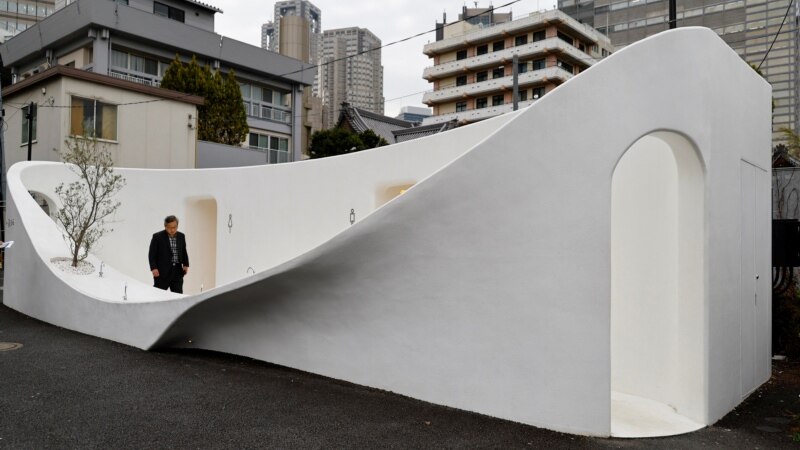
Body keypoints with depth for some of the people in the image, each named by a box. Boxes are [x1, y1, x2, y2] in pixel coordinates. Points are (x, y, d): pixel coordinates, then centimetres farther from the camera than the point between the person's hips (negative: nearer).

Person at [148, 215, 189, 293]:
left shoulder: (181, 236, 9)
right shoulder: (157, 237, -5)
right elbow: (152, 254, -4)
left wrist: (186, 264, 3)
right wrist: (153, 268, -15)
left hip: (177, 271, 4)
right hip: (162, 272, -4)